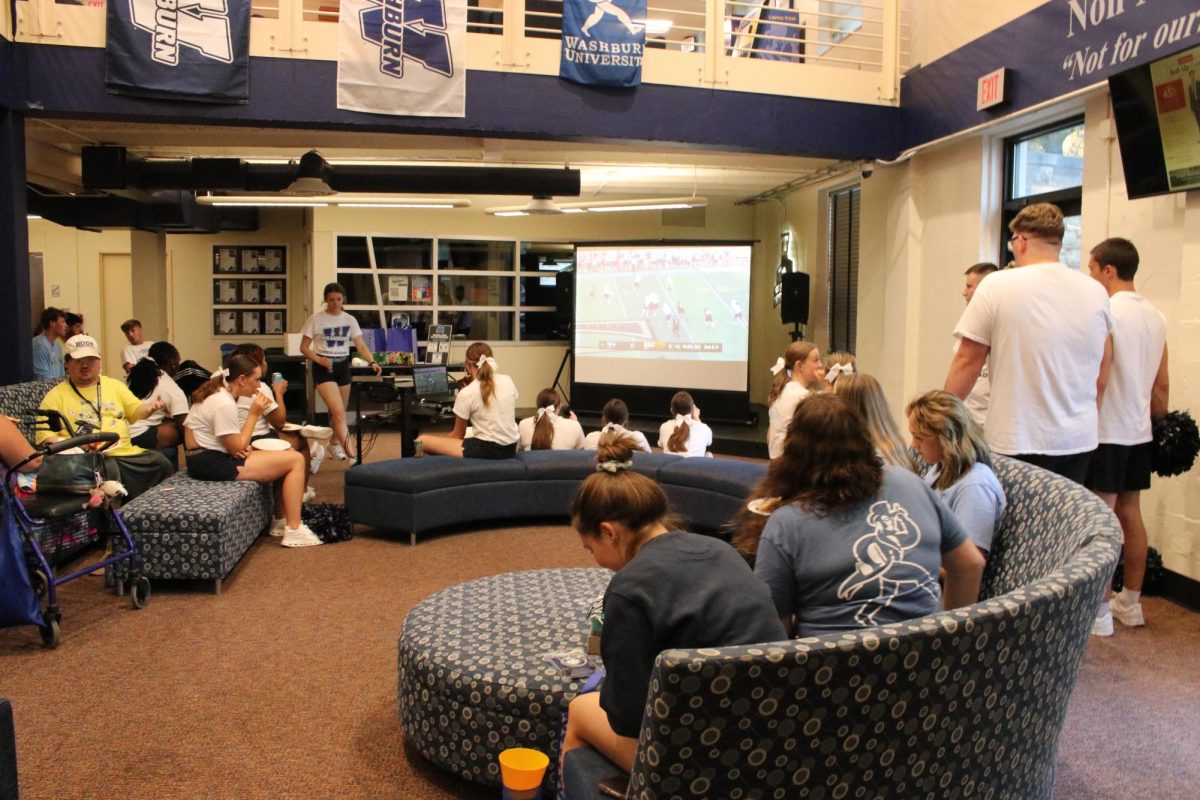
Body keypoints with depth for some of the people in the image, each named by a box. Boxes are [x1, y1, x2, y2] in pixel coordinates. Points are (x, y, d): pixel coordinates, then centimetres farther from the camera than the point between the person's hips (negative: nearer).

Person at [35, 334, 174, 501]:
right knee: (109, 471, -37)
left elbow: (135, 411, 14)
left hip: (126, 452, 4)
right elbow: (45, 437, 1)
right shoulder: (55, 396, 8)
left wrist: (149, 407, -10)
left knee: (162, 465, -19)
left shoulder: (115, 385, 20)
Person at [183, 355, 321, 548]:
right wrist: (254, 414, -12)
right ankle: (293, 530, -11)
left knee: (288, 455, 14)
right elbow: (236, 449, -17)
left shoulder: (219, 392, 11)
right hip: (213, 463, -10)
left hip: (207, 458, 10)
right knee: (296, 460, -11)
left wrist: (243, 445, -4)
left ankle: (281, 521, 15)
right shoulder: (224, 404, -20)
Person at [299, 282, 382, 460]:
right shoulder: (316, 319, -3)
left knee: (338, 413, 12)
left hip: (343, 366, 4)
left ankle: (336, 446, 34)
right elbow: (304, 347, -1)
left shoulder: (350, 320, 6)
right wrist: (318, 359, -20)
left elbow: (361, 346, -1)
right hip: (324, 368, -4)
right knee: (339, 412, -16)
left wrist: (372, 362, -19)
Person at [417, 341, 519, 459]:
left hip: (486, 450, -6)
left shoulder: (466, 393, -10)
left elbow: (458, 435, 1)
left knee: (422, 440, -1)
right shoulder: (508, 381, 3)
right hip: (511, 448, 6)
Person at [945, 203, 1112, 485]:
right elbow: (1102, 372, 15)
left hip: (1018, 442, -4)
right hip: (1080, 440, 5)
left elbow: (967, 361, -6)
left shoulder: (997, 286, -9)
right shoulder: (1096, 292, 6)